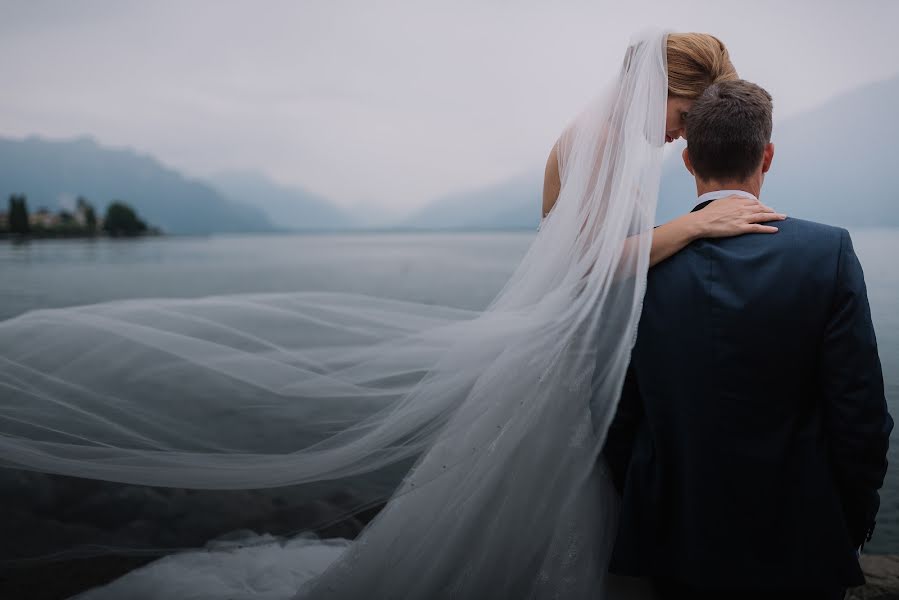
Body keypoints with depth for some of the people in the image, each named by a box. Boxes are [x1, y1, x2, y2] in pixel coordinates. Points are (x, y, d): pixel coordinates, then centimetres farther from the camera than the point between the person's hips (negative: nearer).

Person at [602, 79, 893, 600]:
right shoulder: (828, 251, -14)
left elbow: (617, 415, -3)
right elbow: (861, 415, -11)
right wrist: (855, 521, 5)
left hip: (674, 540, 1)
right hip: (796, 542, -1)